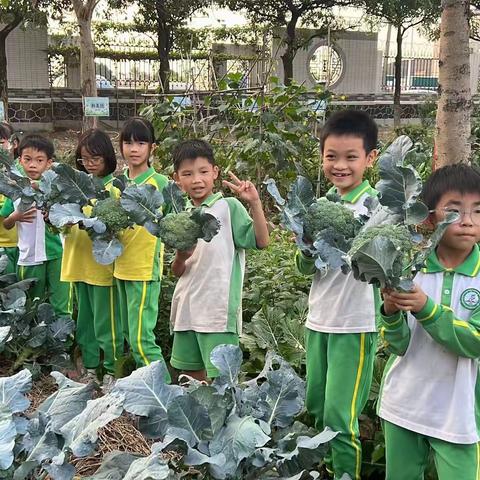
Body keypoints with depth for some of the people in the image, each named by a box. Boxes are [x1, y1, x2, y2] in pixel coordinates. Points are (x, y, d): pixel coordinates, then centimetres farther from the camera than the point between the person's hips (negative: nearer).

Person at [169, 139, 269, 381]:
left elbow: (261, 241, -14)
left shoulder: (229, 207, -6)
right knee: (191, 376, 17)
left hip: (218, 309, -6)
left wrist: (255, 203, -24)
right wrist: (180, 257, -12)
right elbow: (177, 271, 10)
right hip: (187, 308, 6)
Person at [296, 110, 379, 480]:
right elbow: (307, 268, 7)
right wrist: (308, 250, -15)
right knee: (316, 407, 19)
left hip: (355, 325, -6)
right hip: (319, 321, 7)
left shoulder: (374, 204, -12)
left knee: (340, 415, -2)